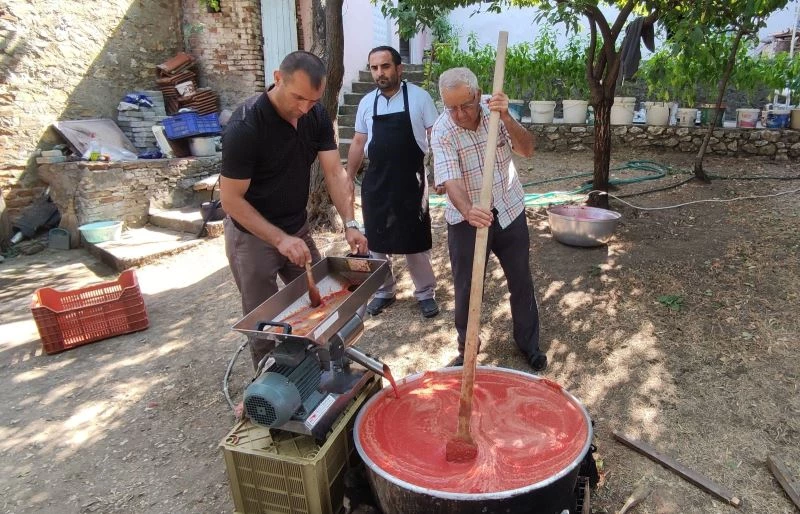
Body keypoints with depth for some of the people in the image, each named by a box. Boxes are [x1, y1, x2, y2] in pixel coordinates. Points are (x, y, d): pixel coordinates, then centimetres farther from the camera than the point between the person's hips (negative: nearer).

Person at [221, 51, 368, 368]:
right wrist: (280, 239, -29)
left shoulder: (317, 116, -8)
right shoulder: (245, 127, -26)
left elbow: (335, 173, -10)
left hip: (297, 228, 6)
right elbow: (231, 199, -22)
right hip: (253, 235, -5)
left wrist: (349, 225, -22)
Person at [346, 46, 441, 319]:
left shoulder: (419, 97, -5)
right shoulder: (366, 103, 6)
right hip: (376, 182, 4)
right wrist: (349, 178, 12)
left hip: (411, 181, -3)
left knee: (416, 241, 6)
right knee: (377, 240, 11)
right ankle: (384, 291, 29)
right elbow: (358, 143, 13)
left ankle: (425, 292, 23)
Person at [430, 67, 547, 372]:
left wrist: (506, 118, -32)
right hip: (467, 218, -3)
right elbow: (450, 181, -29)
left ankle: (528, 343, 33)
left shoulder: (495, 113, -8)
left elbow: (527, 150, -16)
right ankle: (466, 348, 27)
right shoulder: (442, 131, -18)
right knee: (466, 288, 5)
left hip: (509, 211, 3)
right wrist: (467, 211, -48)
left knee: (521, 281, 12)